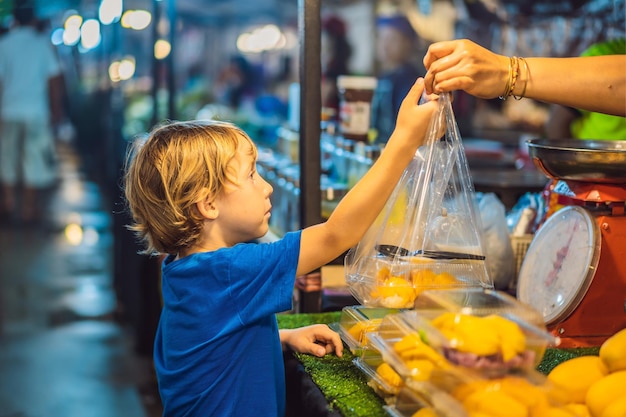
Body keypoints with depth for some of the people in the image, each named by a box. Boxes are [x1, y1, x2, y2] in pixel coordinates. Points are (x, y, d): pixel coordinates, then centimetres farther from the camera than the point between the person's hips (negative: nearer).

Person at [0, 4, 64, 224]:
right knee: (35, 160, 5)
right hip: (37, 110, -1)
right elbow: (54, 78, -3)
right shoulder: (43, 43, -2)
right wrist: (57, 108, 7)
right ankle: (29, 209, 7)